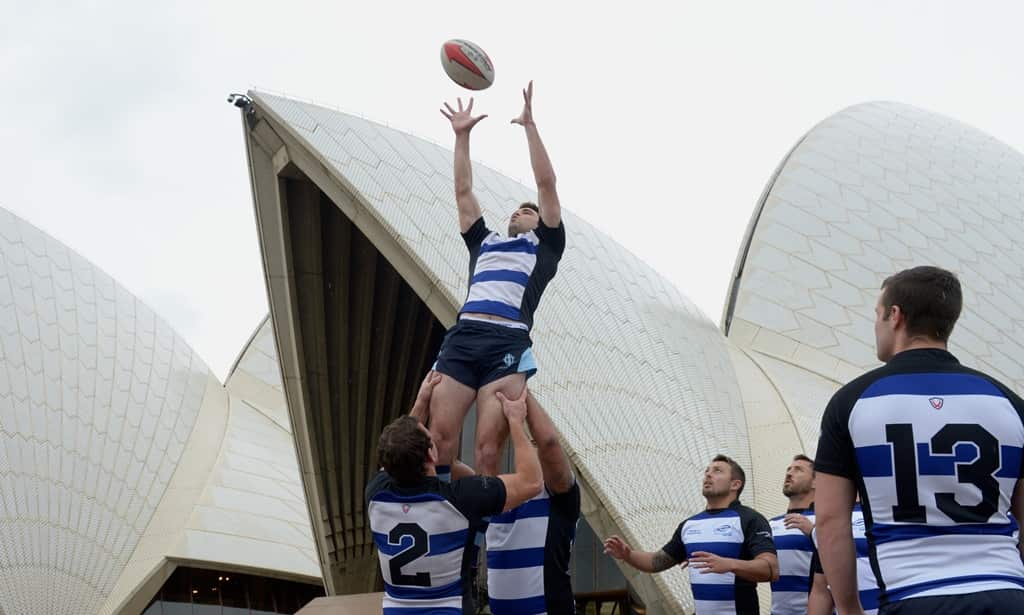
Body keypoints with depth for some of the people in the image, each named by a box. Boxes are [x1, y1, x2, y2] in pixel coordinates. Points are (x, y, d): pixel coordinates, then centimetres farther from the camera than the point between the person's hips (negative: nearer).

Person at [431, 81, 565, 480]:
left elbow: (546, 183, 14)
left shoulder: (545, 244, 22)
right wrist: (462, 135, 26)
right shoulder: (484, 241, 32)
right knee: (439, 438, -8)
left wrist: (529, 125, 12)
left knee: (488, 448, -13)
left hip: (508, 342, -4)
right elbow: (463, 191, 30)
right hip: (462, 337, 4)